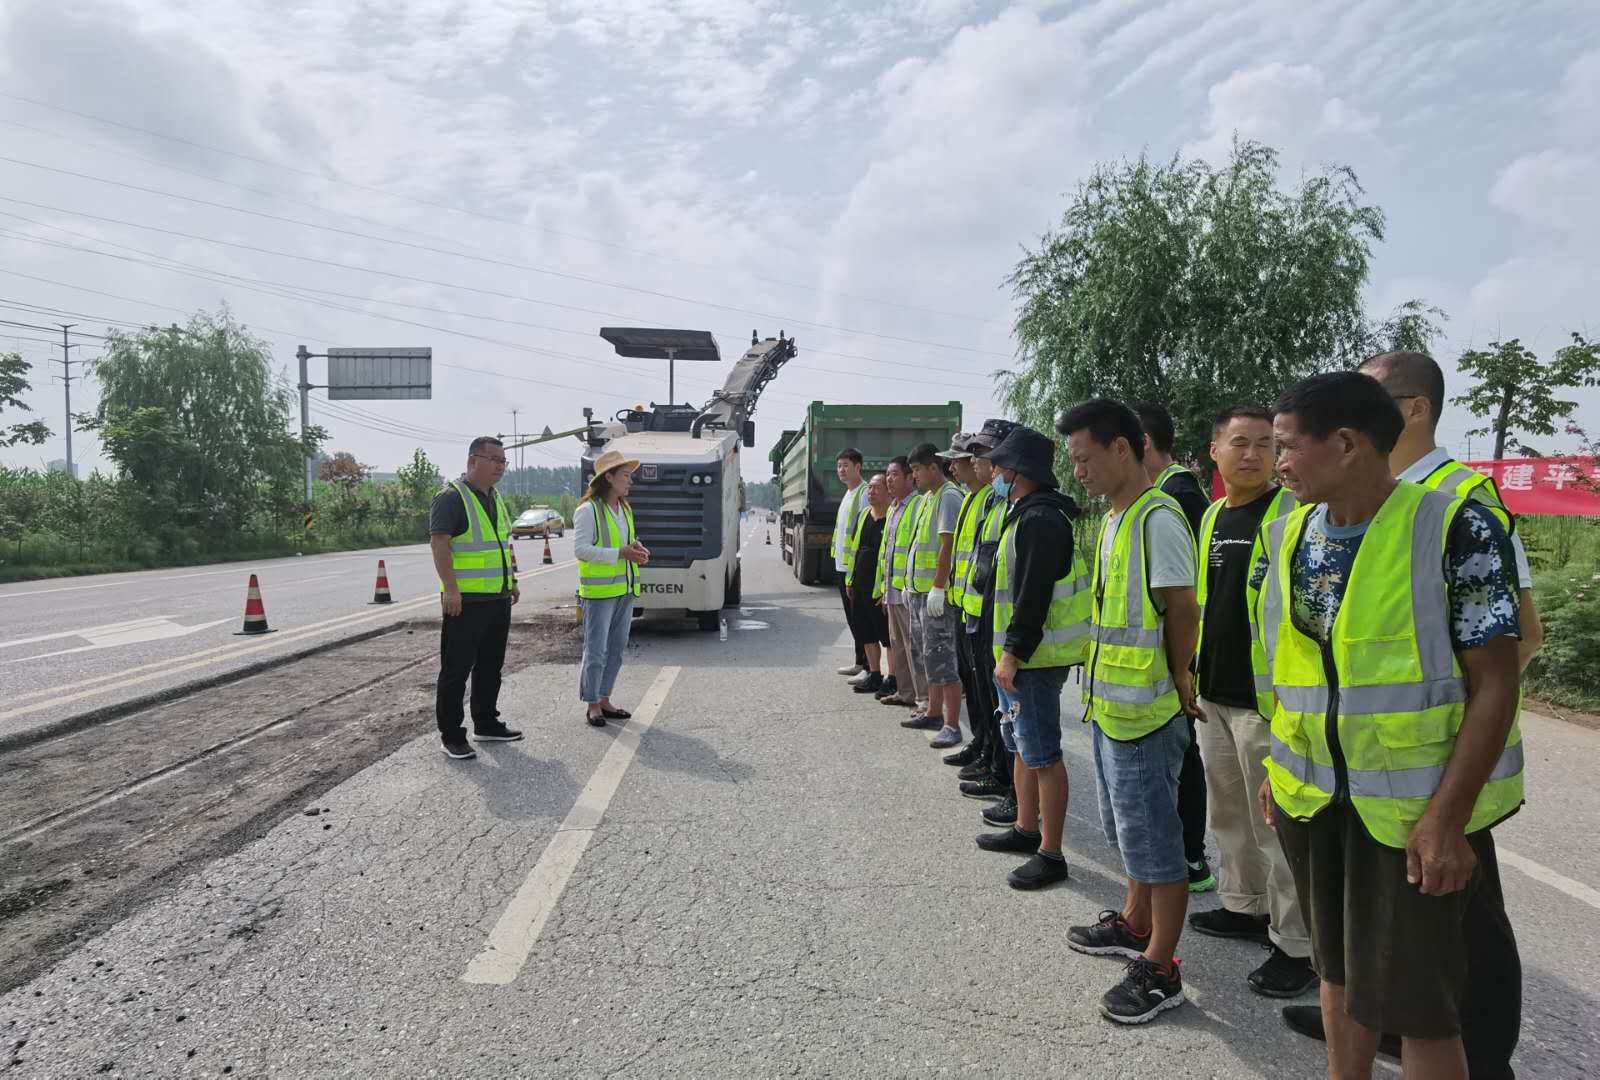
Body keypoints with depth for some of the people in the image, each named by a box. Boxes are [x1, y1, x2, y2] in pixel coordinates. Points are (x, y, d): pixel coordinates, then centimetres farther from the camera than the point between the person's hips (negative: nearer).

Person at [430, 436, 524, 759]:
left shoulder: (496, 499, 15)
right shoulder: (452, 498, -12)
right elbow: (439, 543, -21)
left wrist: (512, 581, 21)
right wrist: (451, 588, -27)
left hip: (498, 600, 9)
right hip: (465, 601, -9)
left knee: (490, 666, 16)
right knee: (456, 669, -1)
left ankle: (486, 724, 29)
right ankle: (452, 735, 7)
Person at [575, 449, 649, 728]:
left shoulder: (625, 509, 14)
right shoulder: (588, 511, -11)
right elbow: (580, 549, -18)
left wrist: (637, 550, 1)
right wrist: (621, 553, -23)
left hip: (625, 590, 8)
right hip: (599, 591, -8)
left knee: (616, 649, 11)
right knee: (596, 650, -4)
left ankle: (604, 700, 21)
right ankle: (591, 705, 5)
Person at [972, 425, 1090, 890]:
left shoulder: (1039, 520, -18)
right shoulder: (1027, 515, 15)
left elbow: (1034, 594, -24)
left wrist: (1014, 653, -23)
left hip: (1034, 659, -11)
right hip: (1019, 655, 11)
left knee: (1043, 755, -3)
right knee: (1023, 745, 20)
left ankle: (1051, 854, 5)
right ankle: (1026, 829, 35)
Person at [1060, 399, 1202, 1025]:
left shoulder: (1157, 519, -18)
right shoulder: (1114, 518, 11)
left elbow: (1182, 610, -17)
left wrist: (1176, 682, -5)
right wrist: (1103, 690, 12)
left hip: (1146, 713, -10)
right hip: (1113, 707, 10)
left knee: (1155, 843, 4)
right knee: (1131, 832, 24)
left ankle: (1160, 970, 17)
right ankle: (1135, 926, 42)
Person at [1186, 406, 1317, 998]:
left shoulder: (1294, 513, -11)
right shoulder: (1210, 517, 11)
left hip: (1266, 701, -8)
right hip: (1215, 697, 8)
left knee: (1277, 826, 0)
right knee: (1230, 814, 20)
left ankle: (1297, 945, 13)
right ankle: (1245, 906, 37)